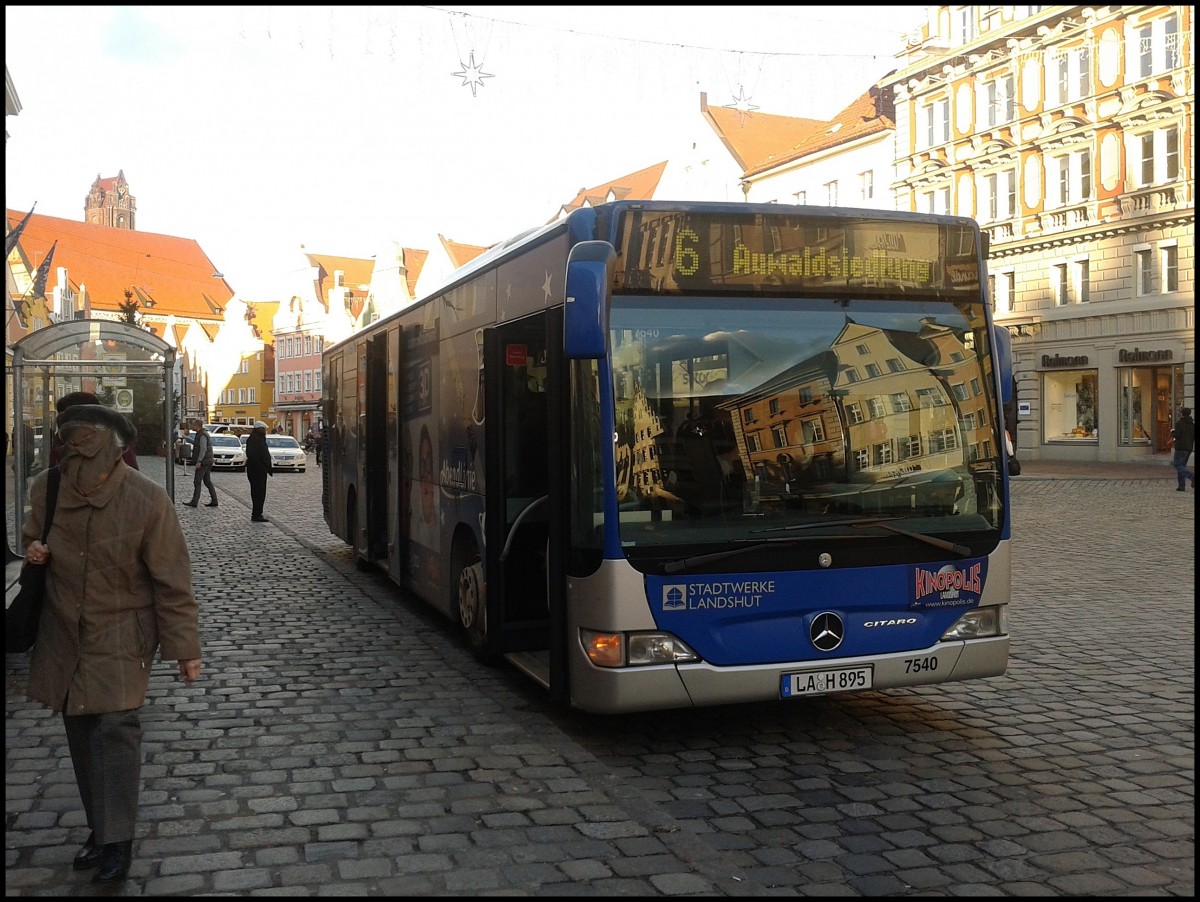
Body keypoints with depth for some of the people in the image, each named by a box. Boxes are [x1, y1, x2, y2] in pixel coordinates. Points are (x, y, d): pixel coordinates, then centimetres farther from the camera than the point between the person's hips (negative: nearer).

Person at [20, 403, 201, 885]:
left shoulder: (147, 500, -20)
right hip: (63, 632, 5)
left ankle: (117, 840, -2)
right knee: (80, 731, 11)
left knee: (115, 727, -12)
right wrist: (33, 550, -8)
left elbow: (172, 582, -13)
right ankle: (100, 827, 26)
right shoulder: (46, 488, -7)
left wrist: (185, 648, -11)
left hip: (121, 633, -5)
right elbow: (31, 536, 18)